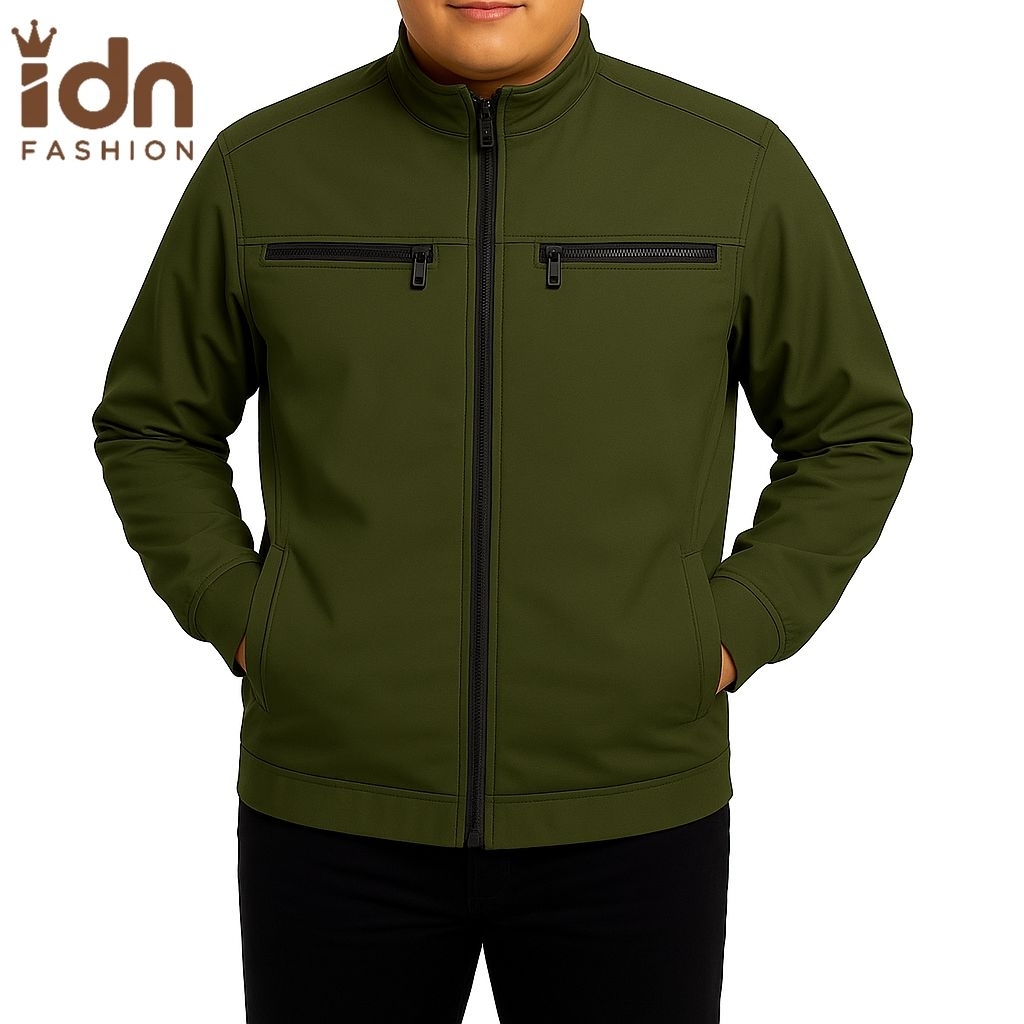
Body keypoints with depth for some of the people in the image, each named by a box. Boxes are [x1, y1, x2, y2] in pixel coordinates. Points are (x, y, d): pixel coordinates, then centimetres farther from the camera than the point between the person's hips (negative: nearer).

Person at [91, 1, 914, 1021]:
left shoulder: (737, 165, -2)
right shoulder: (261, 168, 0)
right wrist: (239, 620, 0)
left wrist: (732, 635, -2)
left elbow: (856, 435, 8)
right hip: (333, 814, 1)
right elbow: (152, 426, 12)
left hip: (632, 812, 0)